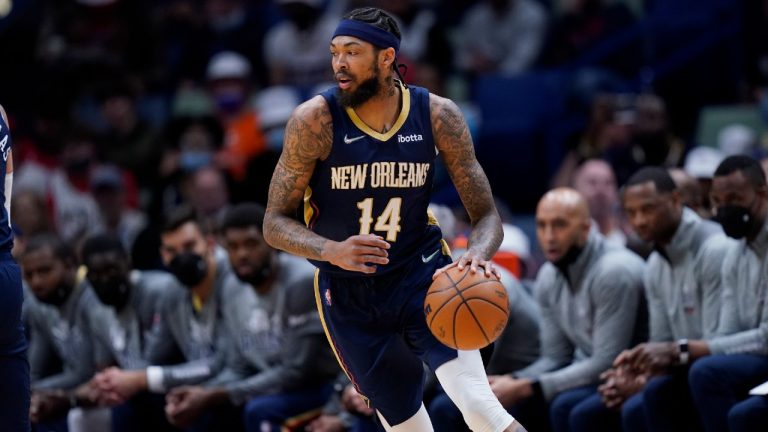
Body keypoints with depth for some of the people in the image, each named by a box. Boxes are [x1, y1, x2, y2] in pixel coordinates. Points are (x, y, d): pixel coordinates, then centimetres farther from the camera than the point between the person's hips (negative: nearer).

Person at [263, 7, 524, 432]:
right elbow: (275, 224, -12)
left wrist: (476, 254, -31)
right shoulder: (315, 120, -16)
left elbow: (487, 215, -7)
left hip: (422, 269, 0)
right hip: (349, 294, 0)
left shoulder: (437, 115, -12)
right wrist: (334, 251, -32)